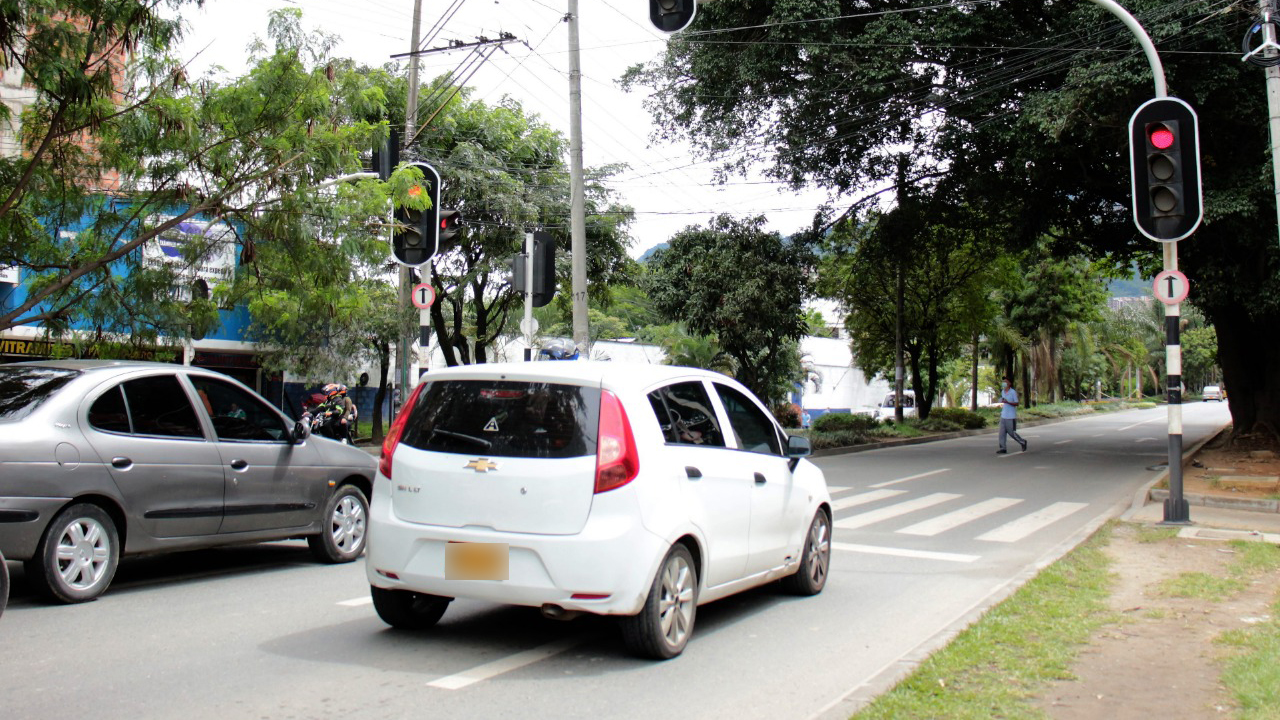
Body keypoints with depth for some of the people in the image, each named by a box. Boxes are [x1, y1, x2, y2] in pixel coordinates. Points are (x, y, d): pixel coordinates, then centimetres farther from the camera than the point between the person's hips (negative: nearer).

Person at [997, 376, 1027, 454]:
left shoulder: (1013, 392, -11)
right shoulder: (1002, 392, 11)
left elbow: (1017, 403, -13)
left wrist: (1007, 402, -25)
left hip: (1011, 417, -6)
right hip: (1003, 416, 6)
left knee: (1011, 433, 1)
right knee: (1002, 432, -2)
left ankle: (1023, 443, 23)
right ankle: (1002, 448, -1)